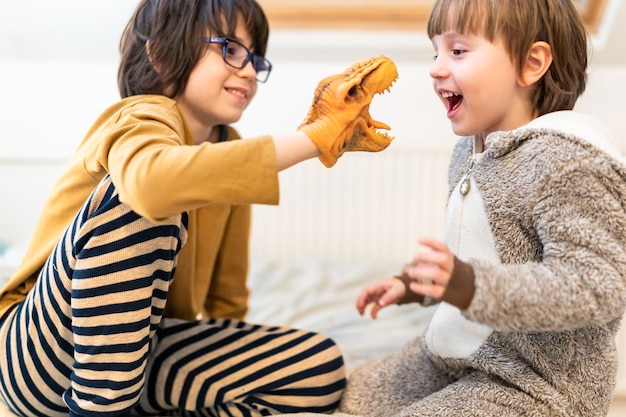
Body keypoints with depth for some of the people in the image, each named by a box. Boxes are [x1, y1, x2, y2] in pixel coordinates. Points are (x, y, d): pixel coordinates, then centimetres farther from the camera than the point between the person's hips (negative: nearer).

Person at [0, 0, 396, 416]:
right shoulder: (144, 117, -16)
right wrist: (313, 137, -40)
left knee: (320, 367, -8)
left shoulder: (226, 151, 7)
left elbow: (226, 293, 14)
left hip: (141, 343, 7)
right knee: (134, 197, -31)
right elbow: (153, 181, -44)